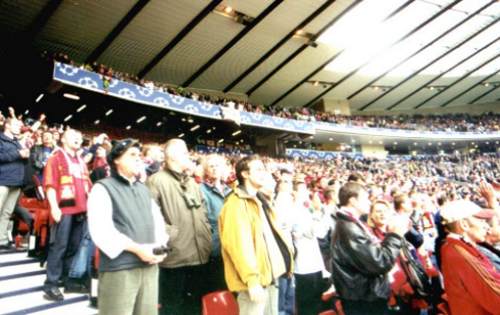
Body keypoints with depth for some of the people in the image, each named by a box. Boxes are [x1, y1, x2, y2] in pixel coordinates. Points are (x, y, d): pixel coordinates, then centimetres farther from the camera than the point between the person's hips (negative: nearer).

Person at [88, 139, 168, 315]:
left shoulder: (144, 189, 20)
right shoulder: (103, 188, -2)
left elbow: (157, 220, 17)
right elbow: (100, 231, -14)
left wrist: (160, 246, -3)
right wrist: (137, 248, -18)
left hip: (149, 267, 6)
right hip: (119, 269, -6)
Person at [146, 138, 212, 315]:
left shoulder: (192, 183, 19)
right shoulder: (157, 180, -8)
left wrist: (208, 239, 11)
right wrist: (169, 234, -17)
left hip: (199, 256, 7)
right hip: (175, 257, -7)